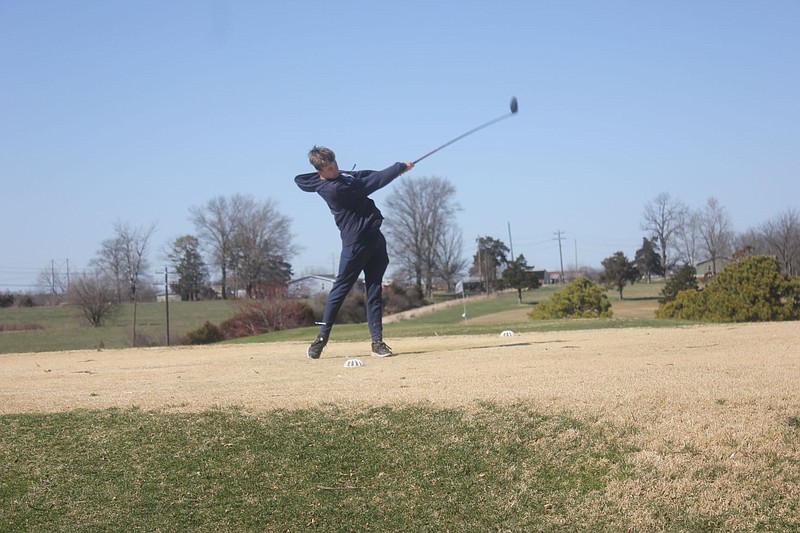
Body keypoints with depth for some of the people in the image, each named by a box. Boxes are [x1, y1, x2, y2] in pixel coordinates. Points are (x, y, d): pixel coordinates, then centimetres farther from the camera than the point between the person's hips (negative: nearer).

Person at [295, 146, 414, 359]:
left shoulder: (340, 176, 10)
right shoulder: (332, 189, -19)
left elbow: (366, 176, 17)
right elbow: (370, 184, -16)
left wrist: (396, 170, 0)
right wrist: (400, 167, -8)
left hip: (374, 237, 8)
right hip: (355, 243, -8)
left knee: (374, 290, 4)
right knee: (340, 289, -2)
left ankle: (377, 341, 4)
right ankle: (321, 338, 6)